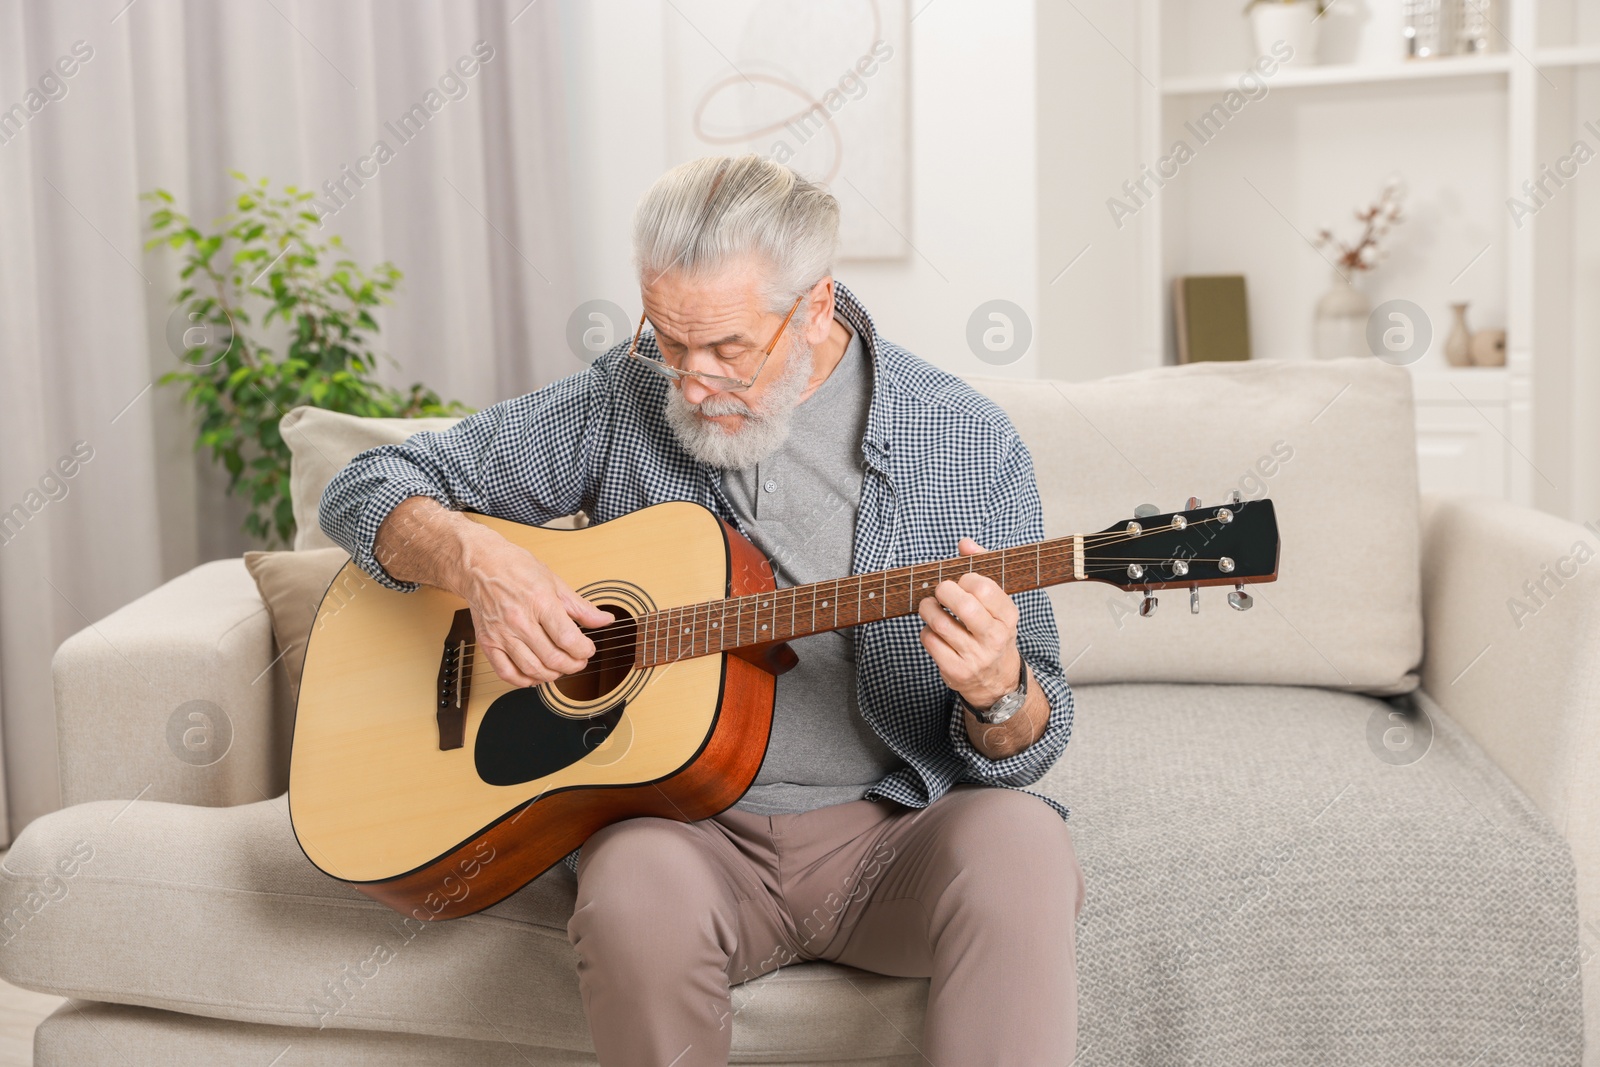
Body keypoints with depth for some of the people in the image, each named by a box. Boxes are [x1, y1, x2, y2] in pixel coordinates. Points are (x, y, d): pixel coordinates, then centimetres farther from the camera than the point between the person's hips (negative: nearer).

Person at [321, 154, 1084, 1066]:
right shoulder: (621, 404, 1)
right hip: (691, 825, 2)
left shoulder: (967, 443, -3)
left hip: (895, 828, -1)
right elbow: (365, 489, 8)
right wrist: (475, 560, -14)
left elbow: (1030, 748, 0)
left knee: (1017, 845, -33)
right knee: (637, 887, -33)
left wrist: (999, 691, -25)